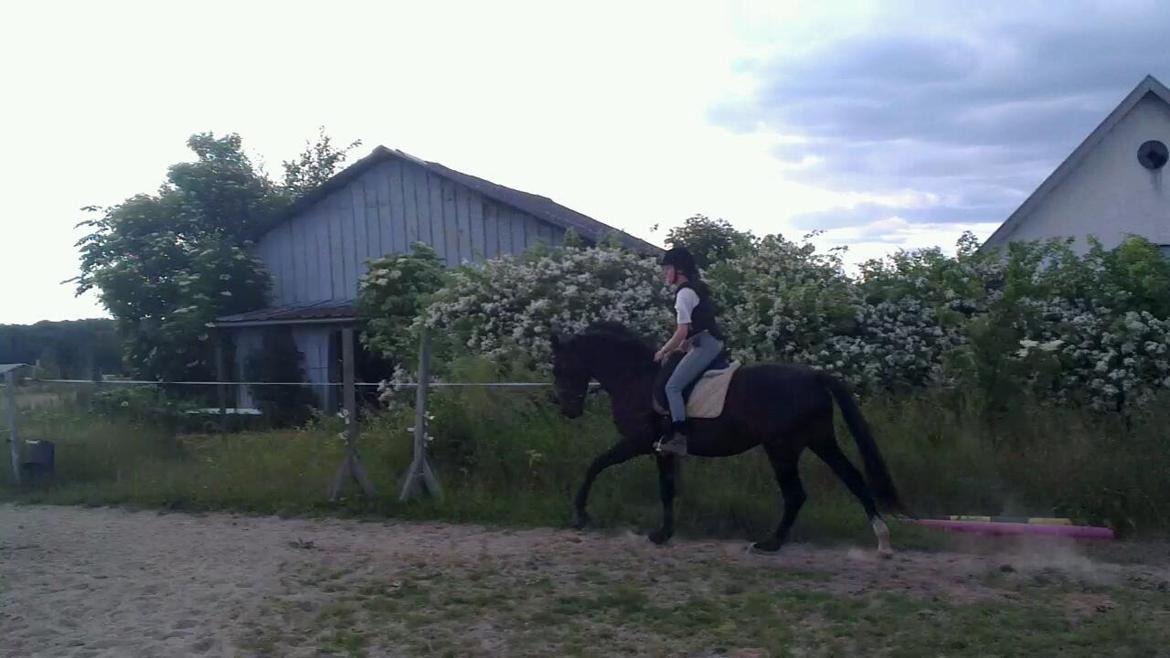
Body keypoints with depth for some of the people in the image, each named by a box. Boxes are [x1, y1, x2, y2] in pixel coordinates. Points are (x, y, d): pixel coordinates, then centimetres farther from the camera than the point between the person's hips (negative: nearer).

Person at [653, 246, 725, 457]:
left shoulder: (684, 293, -14)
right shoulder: (695, 288, 17)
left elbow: (682, 332, -17)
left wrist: (662, 352, -6)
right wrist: (674, 350, 21)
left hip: (704, 344, -11)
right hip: (711, 342, 11)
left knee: (673, 386, -16)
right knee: (677, 385, 20)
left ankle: (679, 438, -24)